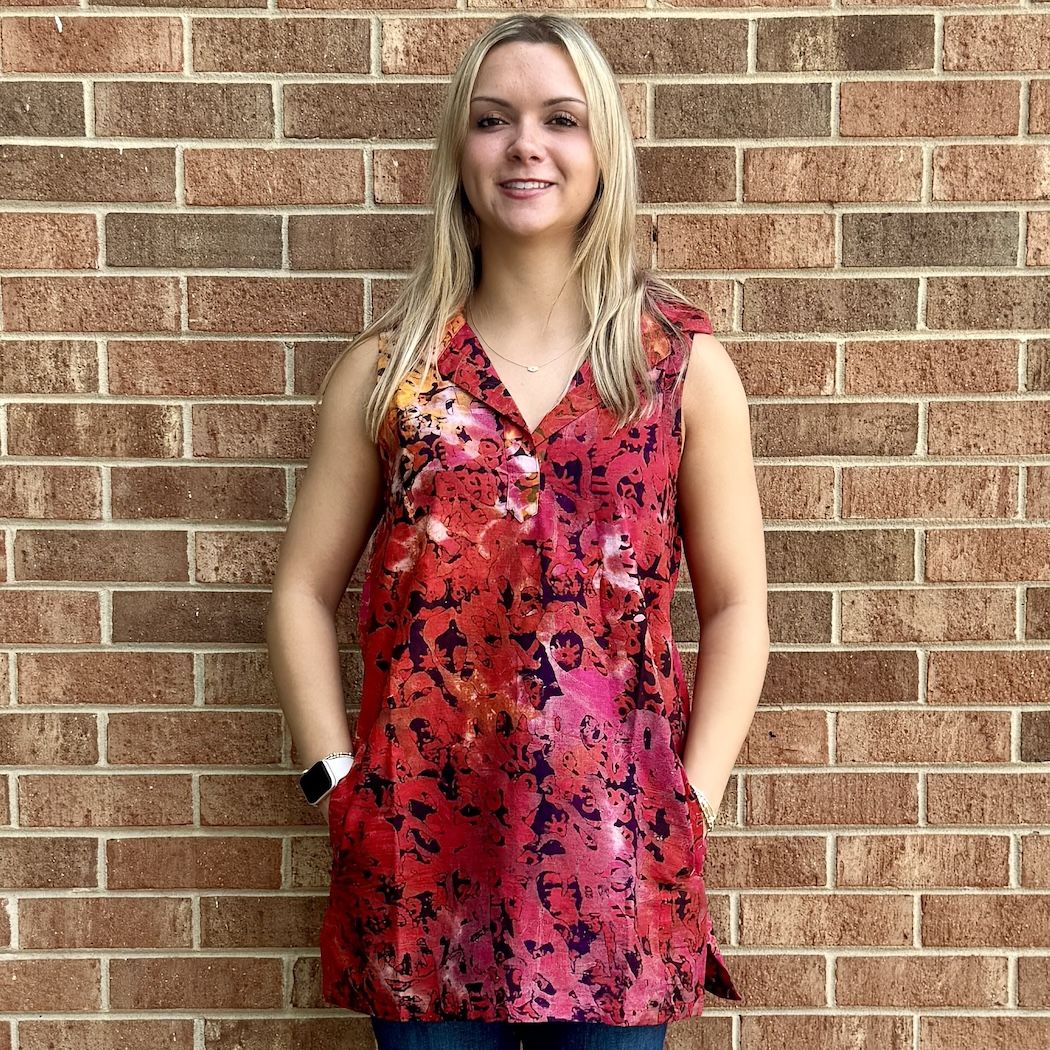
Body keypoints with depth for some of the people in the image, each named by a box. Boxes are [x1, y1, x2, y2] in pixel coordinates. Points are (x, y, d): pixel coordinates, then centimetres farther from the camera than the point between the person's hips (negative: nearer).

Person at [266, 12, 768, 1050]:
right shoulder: (386, 367, 4)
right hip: (421, 848, 1)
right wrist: (337, 782, -3)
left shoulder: (685, 364, 1)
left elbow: (735, 607, 2)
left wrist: (691, 804, -5)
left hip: (614, 855, 0)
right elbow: (303, 592, 5)